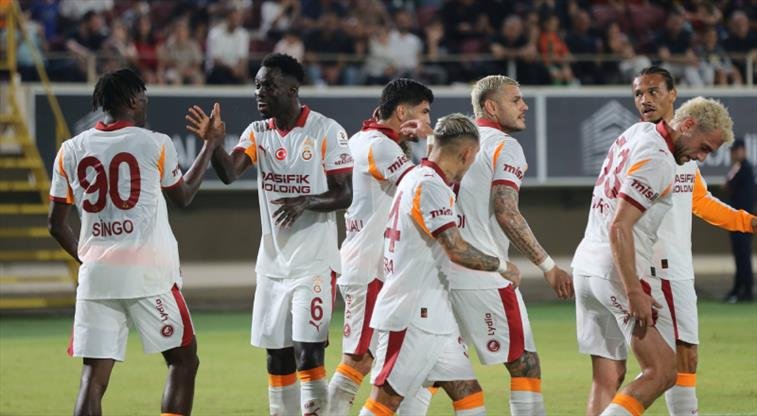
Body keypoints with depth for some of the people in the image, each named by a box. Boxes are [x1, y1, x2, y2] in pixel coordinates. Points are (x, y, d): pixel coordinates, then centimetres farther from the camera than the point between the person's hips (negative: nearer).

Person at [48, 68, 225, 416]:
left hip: (96, 274, 3)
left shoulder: (70, 151, 6)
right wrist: (209, 145, 29)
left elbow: (56, 224, 11)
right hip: (149, 273, -3)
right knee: (183, 360, 12)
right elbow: (184, 196, 17)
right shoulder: (155, 145, -2)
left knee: (93, 376, 3)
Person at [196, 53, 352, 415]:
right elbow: (229, 173, -10)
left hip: (314, 263, -5)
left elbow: (344, 194, -8)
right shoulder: (258, 133, 6)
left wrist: (305, 202, -25)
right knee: (277, 355, 9)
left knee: (307, 352, -14)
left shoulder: (326, 131, -7)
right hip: (272, 262, 5)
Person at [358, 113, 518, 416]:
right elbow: (457, 250, -21)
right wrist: (500, 266, -7)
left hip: (433, 316, 10)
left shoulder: (416, 179, 17)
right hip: (411, 315, -10)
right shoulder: (429, 185, -15)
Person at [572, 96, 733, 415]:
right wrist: (634, 293, -23)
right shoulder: (658, 161, -14)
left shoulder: (638, 132, 14)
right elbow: (619, 227, -21)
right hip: (619, 273, -9)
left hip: (586, 266, 9)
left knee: (607, 379, 8)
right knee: (663, 372, -7)